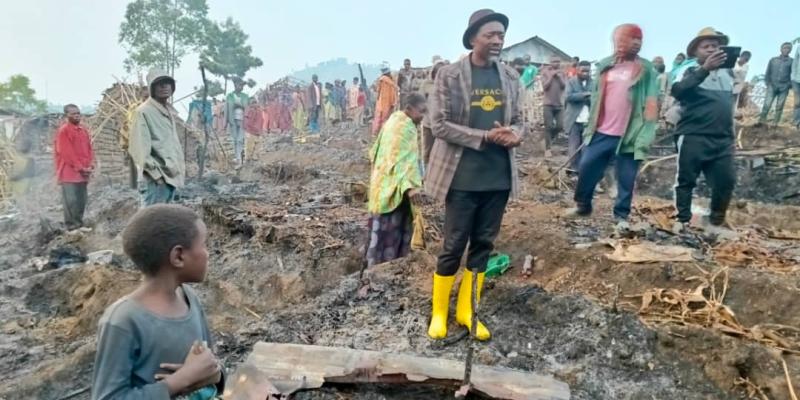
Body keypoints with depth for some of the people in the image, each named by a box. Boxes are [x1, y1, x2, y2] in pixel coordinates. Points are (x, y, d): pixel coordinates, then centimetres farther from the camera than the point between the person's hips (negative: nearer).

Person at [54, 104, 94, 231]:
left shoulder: (84, 130, 14)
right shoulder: (63, 131, -7)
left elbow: (89, 149, 15)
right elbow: (67, 153, -12)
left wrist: (90, 165, 0)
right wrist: (80, 168, -13)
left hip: (83, 172, 7)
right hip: (69, 172, -7)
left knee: (82, 200, 9)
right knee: (71, 200, -6)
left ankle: (79, 224, 18)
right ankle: (72, 227, -1)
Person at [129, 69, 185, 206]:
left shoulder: (171, 111, 17)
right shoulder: (144, 111, -9)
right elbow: (139, 148, -15)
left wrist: (181, 166, 16)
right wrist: (155, 172, -18)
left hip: (172, 173, 9)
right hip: (158, 176, -9)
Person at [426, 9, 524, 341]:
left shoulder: (510, 77, 7)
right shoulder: (450, 75, -7)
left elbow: (517, 120, 13)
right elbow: (440, 125, -11)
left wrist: (515, 135, -11)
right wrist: (485, 136, -19)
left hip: (498, 176, 5)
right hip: (463, 176, -5)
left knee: (483, 245, 12)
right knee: (453, 247, 3)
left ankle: (466, 311, 28)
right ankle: (439, 312, 23)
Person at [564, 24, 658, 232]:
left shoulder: (646, 69, 0)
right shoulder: (605, 65, 10)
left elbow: (651, 104, -2)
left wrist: (646, 134, -9)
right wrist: (590, 125, 12)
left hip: (628, 135, -3)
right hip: (601, 132, 3)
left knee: (626, 179, 5)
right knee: (586, 168, 7)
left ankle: (621, 216, 19)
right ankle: (582, 205, 25)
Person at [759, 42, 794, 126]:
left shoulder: (792, 61, 6)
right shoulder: (773, 60, 9)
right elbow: (768, 73, 11)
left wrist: (789, 85, -3)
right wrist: (768, 83, 0)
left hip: (784, 88, 0)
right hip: (772, 86, 0)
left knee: (779, 106, 1)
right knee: (767, 105, -9)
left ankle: (776, 123, 5)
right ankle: (761, 121, -8)